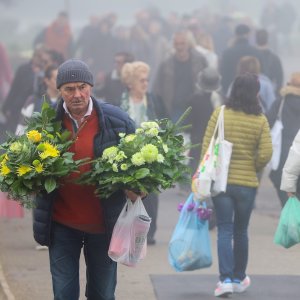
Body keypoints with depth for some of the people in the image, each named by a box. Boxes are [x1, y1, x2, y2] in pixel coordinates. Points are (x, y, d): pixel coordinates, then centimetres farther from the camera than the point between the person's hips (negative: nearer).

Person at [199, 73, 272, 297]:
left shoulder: (219, 114, -5)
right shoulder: (260, 120, -5)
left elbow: (207, 146, -4)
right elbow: (266, 154, -9)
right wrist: (254, 168, 10)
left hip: (220, 180, 0)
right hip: (247, 183, 0)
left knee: (225, 230, 2)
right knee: (241, 231, 15)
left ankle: (226, 279, -12)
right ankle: (239, 278, 26)